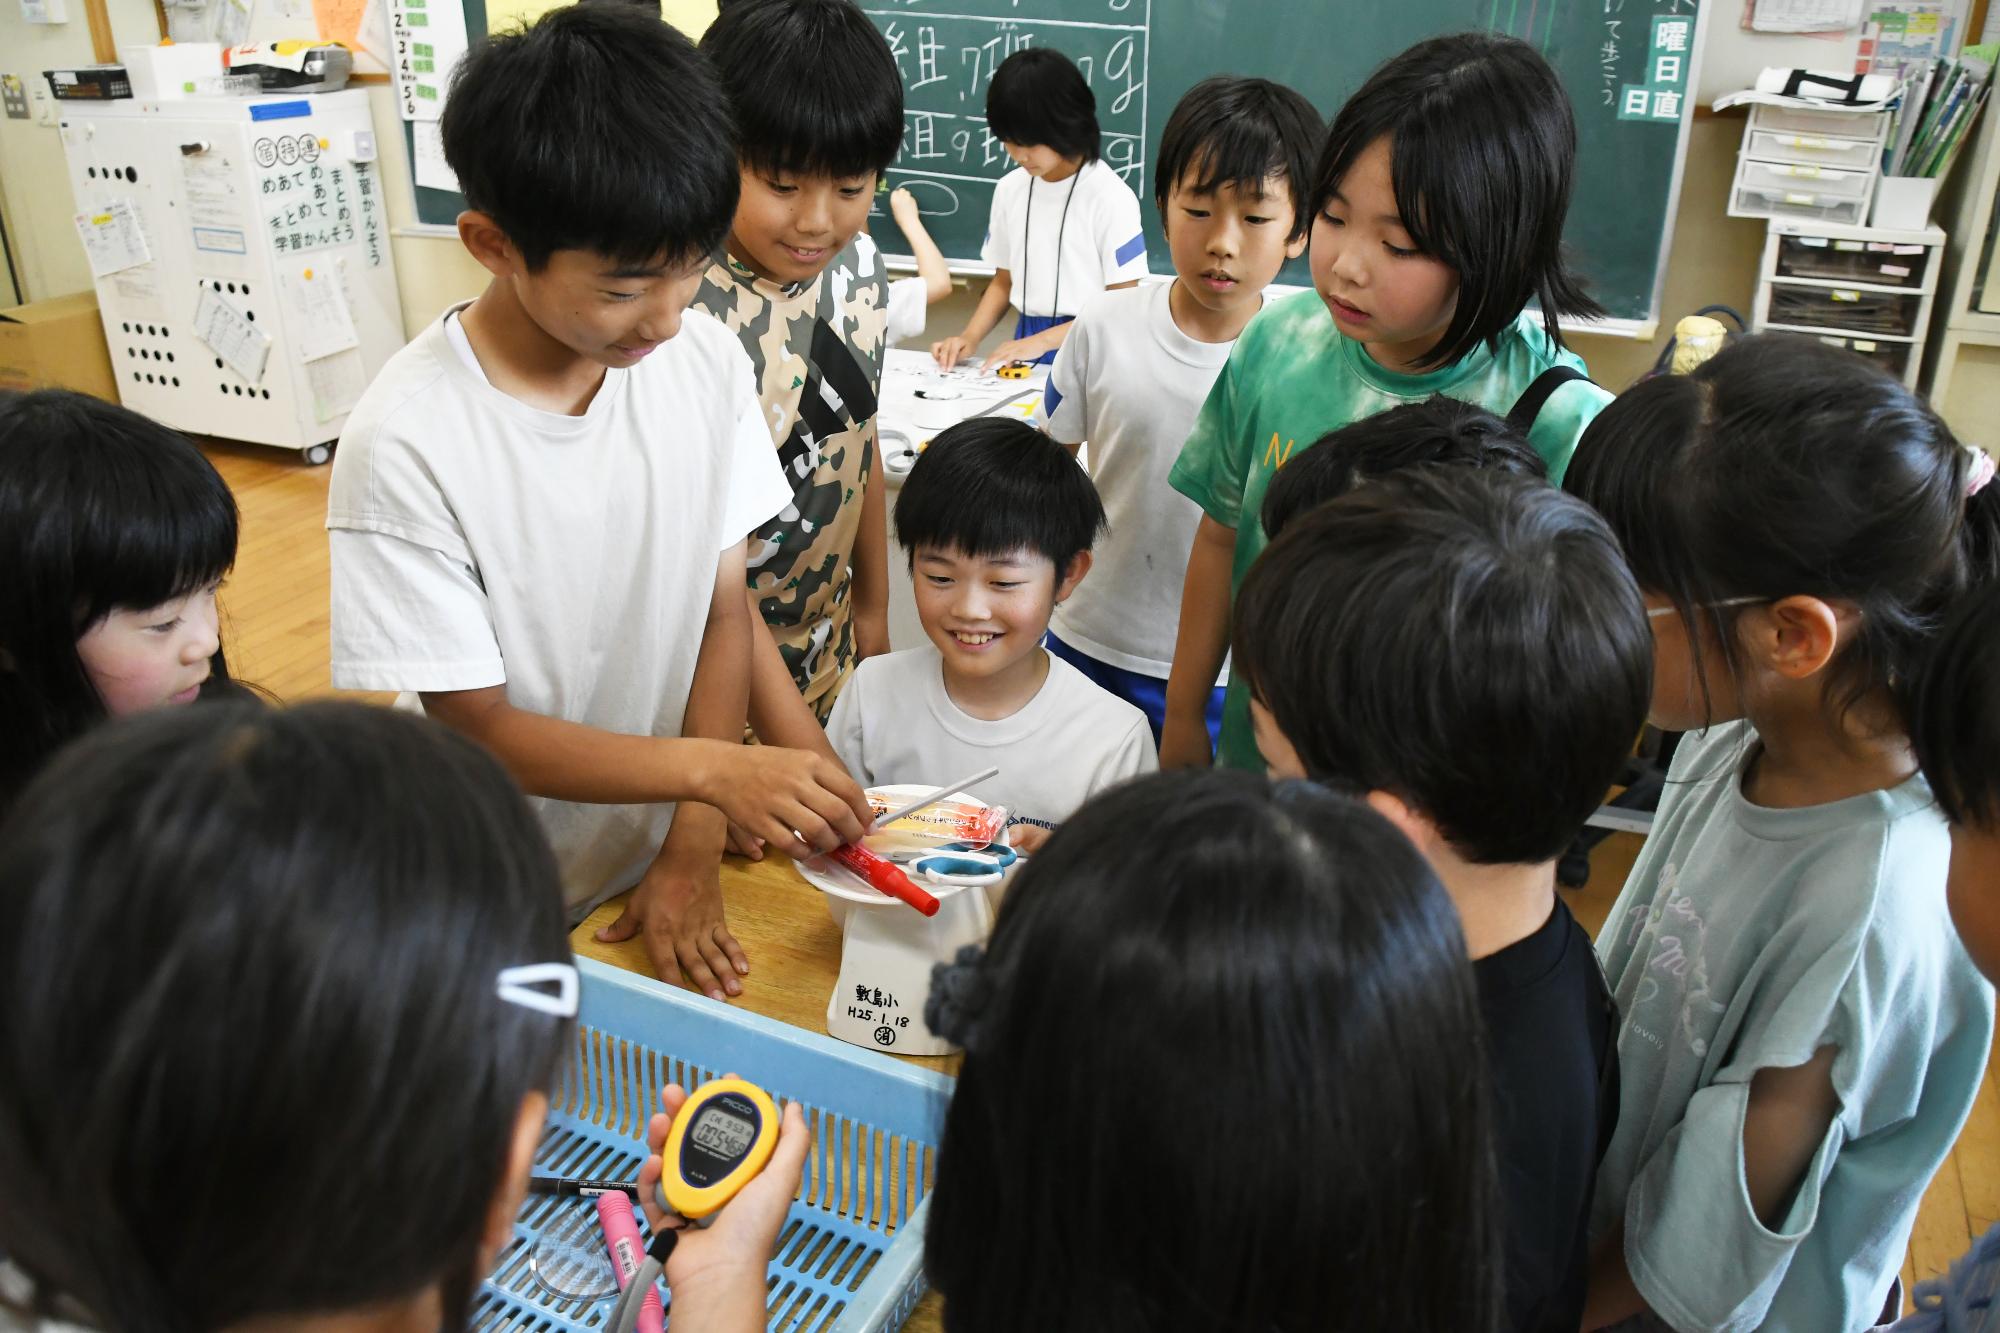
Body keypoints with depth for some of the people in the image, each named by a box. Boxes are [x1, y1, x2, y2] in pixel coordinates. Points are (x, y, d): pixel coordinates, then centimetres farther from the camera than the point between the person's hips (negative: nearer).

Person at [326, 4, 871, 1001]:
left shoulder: (706, 361, -13)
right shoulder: (408, 444, -25)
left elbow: (725, 609, -6)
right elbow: (481, 728, -20)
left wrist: (693, 852, -10)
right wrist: (714, 770, -31)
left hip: (662, 872, 4)